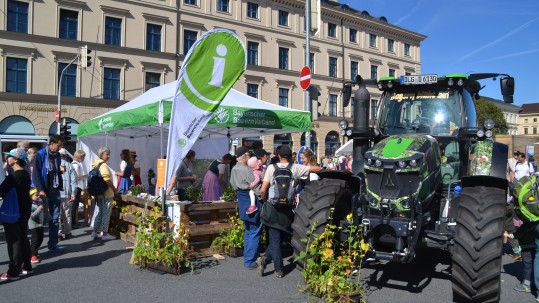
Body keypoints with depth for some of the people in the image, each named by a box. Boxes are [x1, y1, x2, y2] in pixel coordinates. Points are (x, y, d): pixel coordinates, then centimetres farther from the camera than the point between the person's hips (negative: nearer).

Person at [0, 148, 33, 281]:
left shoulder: (13, 176, -20)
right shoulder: (26, 175, 8)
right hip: (24, 211, 9)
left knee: (14, 242, -3)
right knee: (23, 239, 15)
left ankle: (13, 272, 2)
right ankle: (26, 266, 23)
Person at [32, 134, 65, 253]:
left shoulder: (57, 155, 9)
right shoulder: (40, 155, -9)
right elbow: (35, 174, -13)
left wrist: (61, 170, -3)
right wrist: (40, 190, -19)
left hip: (55, 192, 5)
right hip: (43, 192, -5)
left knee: (55, 219, 6)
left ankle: (53, 244, 13)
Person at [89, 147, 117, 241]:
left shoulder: (96, 164, 12)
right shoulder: (103, 165, -18)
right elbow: (107, 179, -24)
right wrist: (114, 189, -12)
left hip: (99, 193, 9)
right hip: (106, 193, -9)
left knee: (98, 211, 18)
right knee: (105, 213, -1)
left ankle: (94, 232, 24)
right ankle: (105, 234, 6)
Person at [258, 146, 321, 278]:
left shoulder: (271, 168, -5)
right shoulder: (295, 168, -2)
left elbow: (263, 190, -10)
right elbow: (318, 169, 4)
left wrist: (266, 201, 8)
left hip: (272, 207, 0)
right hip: (287, 208, 1)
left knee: (275, 239, 8)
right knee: (277, 238, 15)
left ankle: (279, 270, 7)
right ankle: (266, 258, 5)